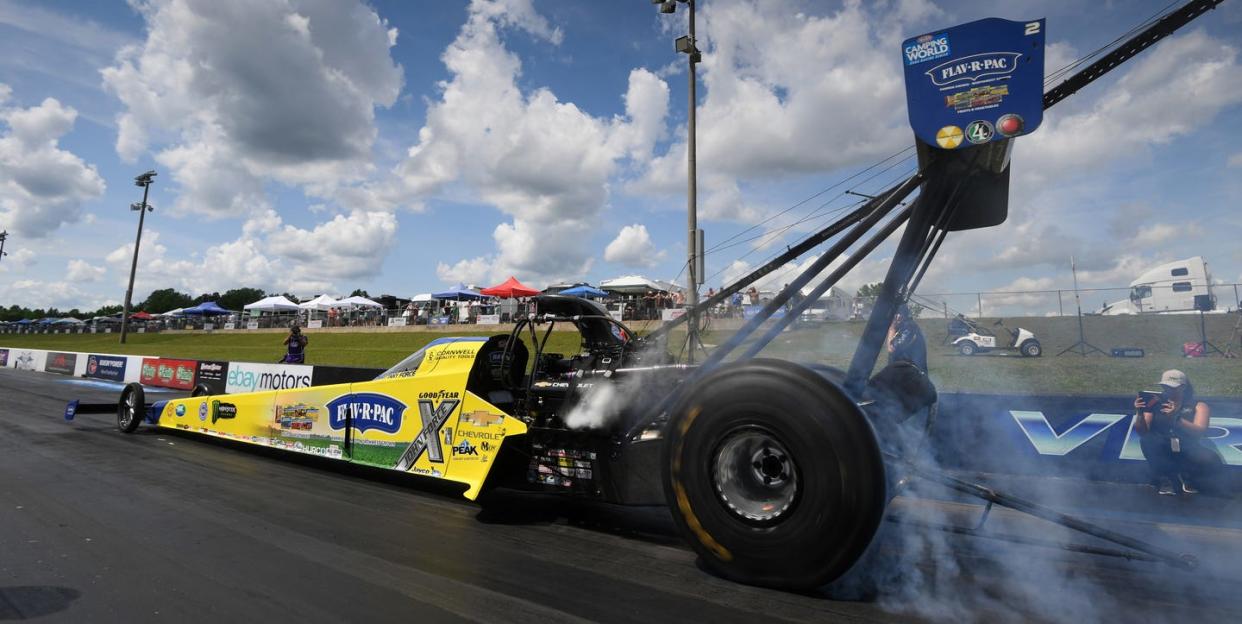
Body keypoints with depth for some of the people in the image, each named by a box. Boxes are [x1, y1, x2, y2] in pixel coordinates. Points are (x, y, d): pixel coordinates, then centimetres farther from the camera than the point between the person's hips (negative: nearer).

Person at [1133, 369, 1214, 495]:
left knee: (1210, 459, -32)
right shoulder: (1154, 403, -1)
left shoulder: (1198, 406, -1)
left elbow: (1199, 432, -20)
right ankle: (1164, 478, -10)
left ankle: (1186, 476, 3)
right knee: (1146, 440, -32)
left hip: (1187, 452, 0)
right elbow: (1142, 432, -11)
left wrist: (1176, 418, -37)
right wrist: (1140, 413, -30)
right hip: (1162, 452, 0)